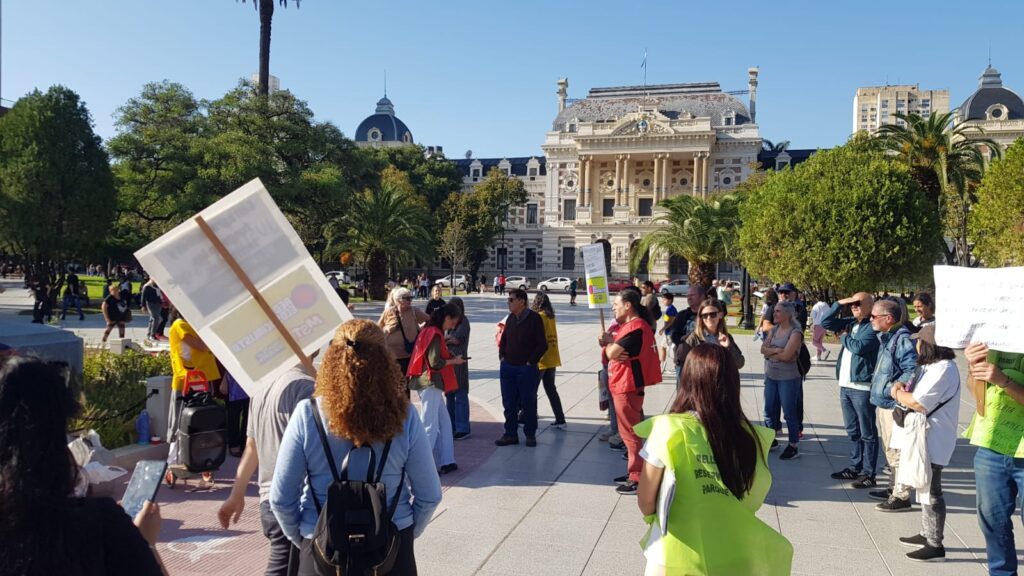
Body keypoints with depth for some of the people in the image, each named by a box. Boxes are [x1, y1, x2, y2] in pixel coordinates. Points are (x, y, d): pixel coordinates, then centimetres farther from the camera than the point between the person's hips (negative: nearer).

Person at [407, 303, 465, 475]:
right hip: (430, 383, -10)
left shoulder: (429, 331, 14)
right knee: (429, 425, -5)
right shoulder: (435, 334, -16)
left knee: (444, 422, 14)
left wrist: (450, 357, 8)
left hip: (431, 384, 10)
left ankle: (445, 462, 18)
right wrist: (453, 361, -6)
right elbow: (435, 363, -19)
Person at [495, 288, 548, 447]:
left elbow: (542, 345, -11)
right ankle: (510, 433, 19)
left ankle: (530, 434, 17)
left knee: (528, 402, 4)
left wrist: (530, 362, -11)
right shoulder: (510, 318, 8)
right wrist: (502, 356, 8)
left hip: (527, 369, -6)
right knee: (509, 402, 8)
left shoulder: (534, 318, -10)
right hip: (507, 367, 6)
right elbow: (503, 339, 21)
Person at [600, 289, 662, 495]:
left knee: (631, 433, -4)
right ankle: (633, 473, 26)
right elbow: (611, 351, 12)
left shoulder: (635, 327, -20)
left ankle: (638, 479, 2)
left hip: (628, 387, -11)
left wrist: (609, 343, -1)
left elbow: (611, 353, -21)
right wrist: (611, 345, -9)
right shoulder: (631, 325, 16)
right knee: (629, 431, 17)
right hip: (624, 385, 11)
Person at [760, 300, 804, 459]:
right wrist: (777, 350, -16)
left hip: (788, 378, -7)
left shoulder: (795, 332, -13)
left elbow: (786, 356, -22)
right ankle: (771, 440, 29)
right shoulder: (774, 329, 8)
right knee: (769, 410, 14)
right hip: (771, 376, 7)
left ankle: (793, 446, 12)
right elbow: (763, 348, -1)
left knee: (789, 412, 1)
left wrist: (770, 353, -7)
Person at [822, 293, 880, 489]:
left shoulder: (873, 327, -11)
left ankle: (868, 474, 6)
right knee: (852, 431, 17)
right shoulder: (850, 323, 13)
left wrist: (844, 336, -4)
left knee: (867, 433, 0)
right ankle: (855, 467, 28)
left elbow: (858, 347, -23)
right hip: (845, 385, 8)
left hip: (862, 387, -8)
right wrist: (839, 304, 4)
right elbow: (825, 322, 15)